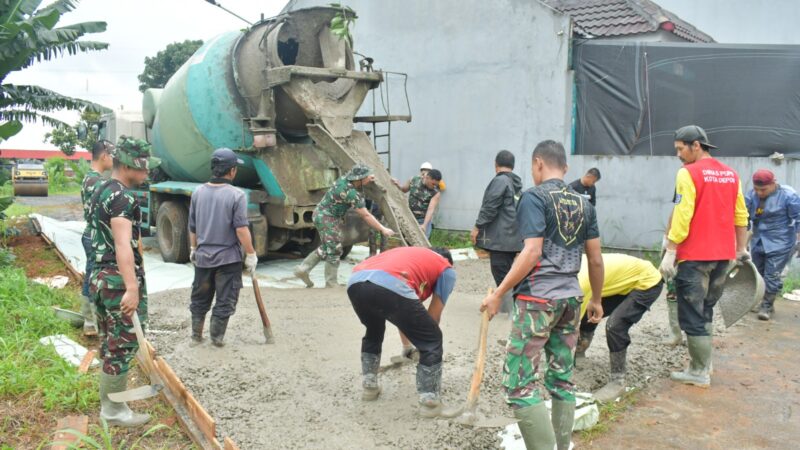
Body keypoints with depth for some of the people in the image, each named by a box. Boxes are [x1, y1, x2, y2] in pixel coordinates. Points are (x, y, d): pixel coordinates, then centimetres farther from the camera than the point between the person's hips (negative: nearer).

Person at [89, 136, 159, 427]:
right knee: (123, 345, -1)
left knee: (110, 345, 17)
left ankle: (109, 403, 26)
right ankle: (114, 410, 8)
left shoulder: (101, 192, 15)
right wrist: (132, 288, -30)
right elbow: (123, 245, -26)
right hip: (119, 281, -10)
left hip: (100, 277, 10)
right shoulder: (122, 197, -17)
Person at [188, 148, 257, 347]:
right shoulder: (236, 195, -16)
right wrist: (251, 254, -10)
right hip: (228, 258, -5)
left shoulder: (198, 193, 1)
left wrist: (193, 249, 23)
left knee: (199, 298, 19)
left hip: (203, 256, 5)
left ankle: (196, 334, 29)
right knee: (224, 301, 8)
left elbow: (192, 227, 9)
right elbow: (241, 230, -19)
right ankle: (217, 337, 14)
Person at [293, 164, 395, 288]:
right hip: (327, 217, -10)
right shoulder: (351, 193, -25)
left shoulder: (344, 179, -2)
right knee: (334, 250, -3)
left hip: (321, 214, 10)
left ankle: (302, 269, 20)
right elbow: (365, 216, -21)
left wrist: (367, 179, 10)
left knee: (326, 248, 18)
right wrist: (383, 229, -17)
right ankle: (331, 284, 6)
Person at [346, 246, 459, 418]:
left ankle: (370, 387, 41)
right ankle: (430, 403, 17)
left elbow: (402, 312, 50)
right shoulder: (447, 270, 27)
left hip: (355, 282, 7)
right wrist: (422, 337, 43)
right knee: (432, 342, 13)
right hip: (389, 286, -7)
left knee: (373, 333, 37)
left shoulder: (408, 254, 43)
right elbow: (434, 316, 25)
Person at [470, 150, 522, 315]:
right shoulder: (517, 184, 18)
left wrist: (477, 227, -10)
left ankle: (510, 309, -7)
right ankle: (505, 305, 20)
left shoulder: (500, 181, -10)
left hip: (500, 238, -9)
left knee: (501, 274, -6)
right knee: (506, 273, 15)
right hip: (513, 238, 9)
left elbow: (490, 207, -16)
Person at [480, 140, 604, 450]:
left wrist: (498, 293, -14)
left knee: (519, 382, -3)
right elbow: (596, 259, 11)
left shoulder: (534, 197, -9)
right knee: (562, 379, 14)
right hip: (571, 298, 7)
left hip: (538, 298, -7)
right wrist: (596, 299, 24)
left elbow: (532, 253, -19)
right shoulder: (583, 203, 11)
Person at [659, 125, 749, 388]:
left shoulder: (688, 173, -11)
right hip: (723, 256, 7)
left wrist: (670, 252, -15)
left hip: (694, 257, -7)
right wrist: (741, 248, 20)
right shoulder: (730, 174, 10)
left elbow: (682, 216, -17)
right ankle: (704, 364, 25)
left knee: (692, 316, 1)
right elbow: (741, 215, 13)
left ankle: (700, 373, 6)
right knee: (705, 312, 19)